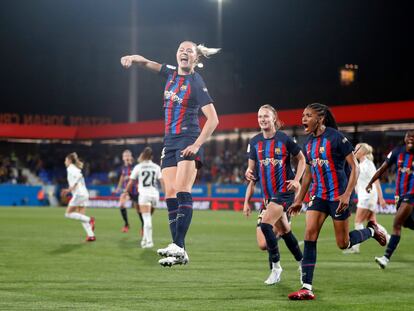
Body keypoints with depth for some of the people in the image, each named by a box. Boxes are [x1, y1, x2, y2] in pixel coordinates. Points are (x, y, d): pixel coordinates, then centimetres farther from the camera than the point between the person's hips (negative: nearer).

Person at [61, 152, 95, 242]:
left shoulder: (70, 168, -4)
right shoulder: (75, 169, 23)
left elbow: (79, 176, -24)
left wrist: (72, 187, -21)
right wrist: (68, 190, 24)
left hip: (79, 194, -9)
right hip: (85, 194, 9)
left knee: (68, 214, -5)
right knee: (81, 216, 9)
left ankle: (89, 219, -17)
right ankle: (91, 235, -3)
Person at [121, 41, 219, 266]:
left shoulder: (196, 82, -7)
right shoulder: (171, 74, 12)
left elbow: (213, 119, -11)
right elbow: (147, 63, 21)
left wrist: (197, 145, -19)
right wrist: (133, 58, -4)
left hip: (188, 141, -7)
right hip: (170, 142, 7)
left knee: (182, 192, -19)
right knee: (170, 194, -1)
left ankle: (178, 247, -28)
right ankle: (179, 251, -3)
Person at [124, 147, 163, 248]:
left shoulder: (138, 167, 1)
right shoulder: (156, 167, 8)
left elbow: (131, 182, 5)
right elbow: (162, 181, 4)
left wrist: (125, 192, 18)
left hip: (144, 194, -3)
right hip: (155, 193, 3)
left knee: (146, 218, -7)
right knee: (147, 218, 16)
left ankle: (149, 241, -15)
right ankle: (145, 239, 16)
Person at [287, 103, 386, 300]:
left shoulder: (336, 138, -13)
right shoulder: (308, 143, 8)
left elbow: (355, 167, -12)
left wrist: (347, 194, -21)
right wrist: (299, 200, 19)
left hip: (337, 195, -6)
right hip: (318, 194, 6)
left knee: (343, 244, 1)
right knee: (310, 234, -10)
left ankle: (372, 230, 32)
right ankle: (307, 288, -10)